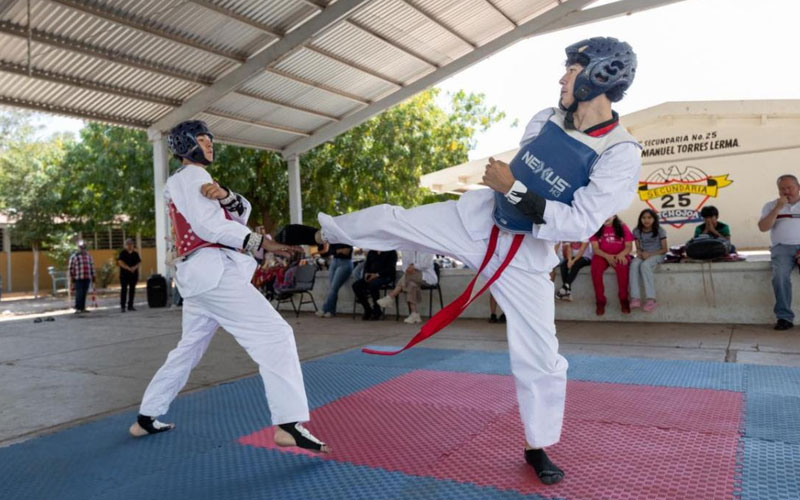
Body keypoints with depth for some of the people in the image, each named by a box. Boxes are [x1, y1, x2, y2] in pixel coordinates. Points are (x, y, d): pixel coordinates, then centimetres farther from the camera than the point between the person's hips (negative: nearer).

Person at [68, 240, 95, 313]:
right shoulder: (74, 256, -1)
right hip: (78, 278, -5)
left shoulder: (88, 256, 14)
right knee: (79, 293, -9)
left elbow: (92, 266, 19)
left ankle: (82, 308, 11)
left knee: (84, 293, 6)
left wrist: (93, 276, 15)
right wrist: (72, 279, -5)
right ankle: (77, 308, -2)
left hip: (87, 278, 5)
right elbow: (71, 268, -3)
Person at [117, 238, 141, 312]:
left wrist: (135, 267, -12)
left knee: (132, 289, 6)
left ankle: (130, 305, 12)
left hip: (134, 273, 4)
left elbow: (139, 262, 8)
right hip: (124, 273, -4)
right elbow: (120, 262, -10)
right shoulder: (122, 253, -1)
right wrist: (128, 268, -20)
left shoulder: (135, 253, 11)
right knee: (124, 289, -6)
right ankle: (122, 306, -5)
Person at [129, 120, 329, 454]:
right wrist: (262, 243, -24)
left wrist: (226, 196, -12)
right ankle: (289, 425, -23)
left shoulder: (186, 183, 26)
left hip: (198, 275, 11)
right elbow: (210, 225, -17)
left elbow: (241, 213, 11)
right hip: (214, 270, -11)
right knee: (274, 335, -17)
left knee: (188, 349, 22)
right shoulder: (190, 177, -2)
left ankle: (146, 418, 33)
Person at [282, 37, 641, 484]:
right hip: (480, 220, 4)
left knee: (540, 357, 1)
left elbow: (580, 224, -26)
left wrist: (514, 189, -27)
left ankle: (539, 448, 25)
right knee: (391, 220, 5)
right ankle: (318, 231, 33)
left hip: (525, 256, -4)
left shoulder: (620, 154, -20)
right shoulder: (546, 119, -3)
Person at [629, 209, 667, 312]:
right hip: (643, 255, 3)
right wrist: (640, 253, -15)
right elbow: (638, 248, 9)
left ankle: (651, 299, -38)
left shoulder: (659, 231, -5)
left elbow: (664, 249, -5)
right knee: (634, 264, -32)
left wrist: (650, 254, -19)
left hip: (657, 254, -3)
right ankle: (635, 299, -39)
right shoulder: (637, 231, 4)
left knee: (645, 265, -37)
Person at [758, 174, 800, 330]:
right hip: (782, 247, 0)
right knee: (780, 275, -30)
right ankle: (784, 317, -26)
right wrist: (778, 208, -6)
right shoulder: (771, 205, 17)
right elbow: (763, 227, 2)